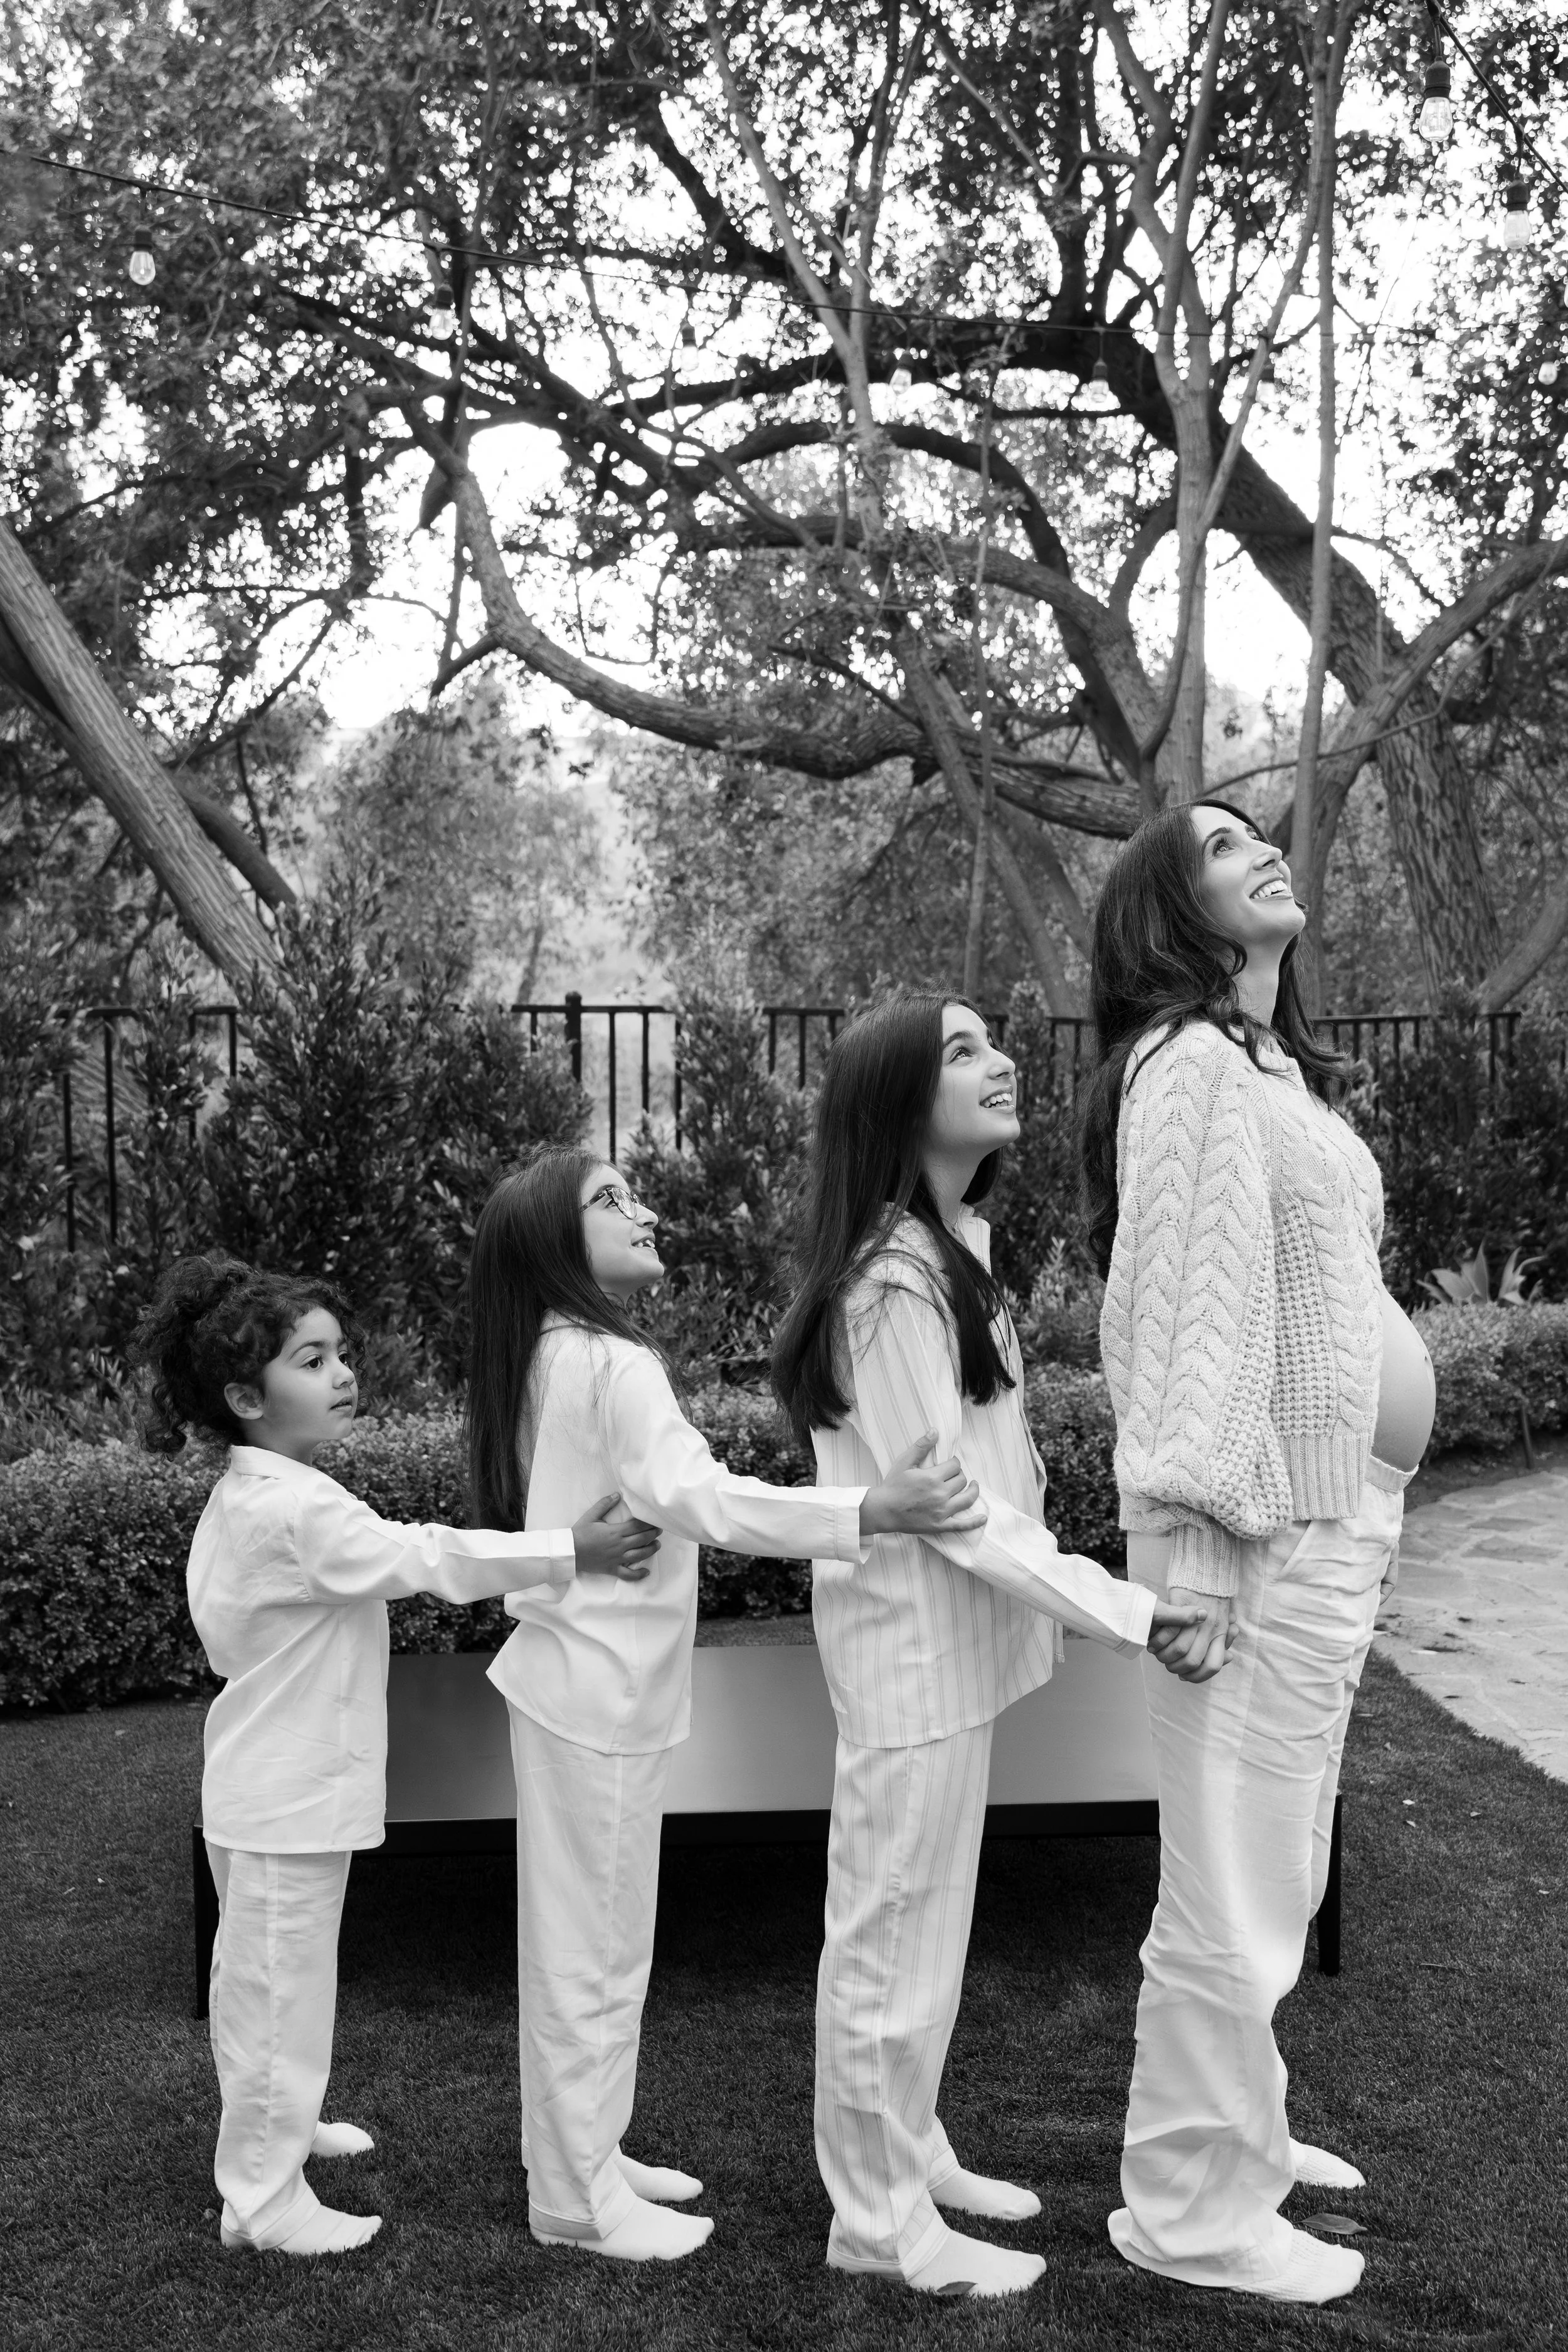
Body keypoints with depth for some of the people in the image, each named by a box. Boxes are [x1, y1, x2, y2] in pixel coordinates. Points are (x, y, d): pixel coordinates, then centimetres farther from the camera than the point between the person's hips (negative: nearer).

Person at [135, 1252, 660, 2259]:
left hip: (264, 1787, 10)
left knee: (262, 1973, 24)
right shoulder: (297, 1508, -26)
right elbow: (427, 1557, -30)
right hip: (292, 1796, -10)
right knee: (282, 1982, 1)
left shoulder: (244, 1497, 7)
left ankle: (274, 2127, 42)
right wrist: (571, 1552, -28)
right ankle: (266, 2197, 12)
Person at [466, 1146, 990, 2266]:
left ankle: (586, 2153, 31)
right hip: (603, 1694, -9)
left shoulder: (550, 1357, 9)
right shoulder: (615, 1365, -20)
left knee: (588, 1939, 18)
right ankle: (579, 2197, 13)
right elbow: (697, 1498, -35)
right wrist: (868, 1509, -45)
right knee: (595, 1949, 2)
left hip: (577, 1681, 9)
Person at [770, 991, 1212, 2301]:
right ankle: (880, 2220, 19)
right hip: (915, 1644, -9)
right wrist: (1132, 1614, -24)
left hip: (951, 1638, 9)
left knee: (924, 1916, 20)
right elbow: (945, 1505, -24)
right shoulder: (892, 1281, -22)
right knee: (898, 1928, 4)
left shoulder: (951, 1248, 7)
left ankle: (909, 2156, 36)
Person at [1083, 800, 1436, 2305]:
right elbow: (1184, 1311, -19)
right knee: (1233, 1894, 0)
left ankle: (1236, 2127, 36)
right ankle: (1195, 2210, 13)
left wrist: (1365, 1515, 15)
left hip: (1330, 1528, 10)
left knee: (1275, 1877, 21)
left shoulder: (1271, 1064, 16)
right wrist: (1196, 1538, -22)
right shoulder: (1190, 1066, -13)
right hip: (1260, 1536, -10)